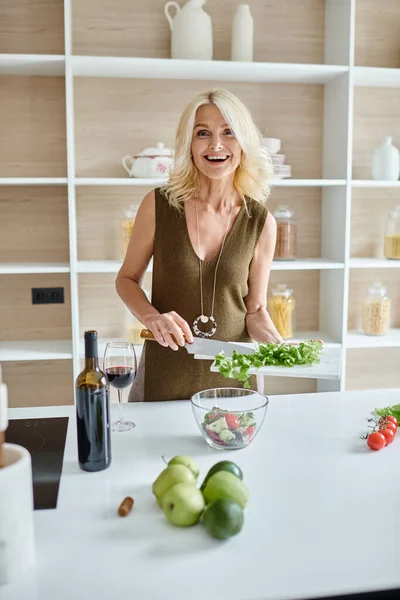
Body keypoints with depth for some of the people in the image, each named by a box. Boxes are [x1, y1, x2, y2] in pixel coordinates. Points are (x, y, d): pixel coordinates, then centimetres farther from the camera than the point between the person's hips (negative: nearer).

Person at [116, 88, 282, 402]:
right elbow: (127, 279, 1)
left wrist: (282, 347, -17)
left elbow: (255, 309, 2)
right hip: (164, 374, 0)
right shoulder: (158, 205, -10)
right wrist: (151, 317, -18)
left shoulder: (261, 222, -7)